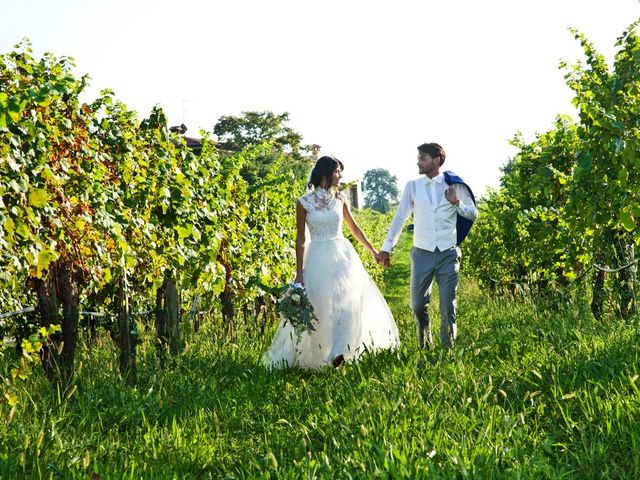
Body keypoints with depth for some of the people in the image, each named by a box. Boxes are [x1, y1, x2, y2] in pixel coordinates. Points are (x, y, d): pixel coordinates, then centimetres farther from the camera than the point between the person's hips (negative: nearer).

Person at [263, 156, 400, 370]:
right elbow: (301, 239, -1)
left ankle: (339, 352, -7)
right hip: (318, 258, -3)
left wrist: (373, 250, 20)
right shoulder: (304, 202, -5)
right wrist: (299, 272, -3)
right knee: (319, 308, 1)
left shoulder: (340, 198, 5)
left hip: (343, 254, 3)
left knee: (348, 301, -10)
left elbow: (353, 227, 18)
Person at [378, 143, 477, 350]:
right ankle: (424, 344, 27)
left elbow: (473, 214, 7)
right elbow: (399, 218, 5)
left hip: (448, 253, -1)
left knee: (447, 305, -1)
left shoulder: (454, 185, 2)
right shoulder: (413, 187, 4)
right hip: (422, 253, 1)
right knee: (417, 303, 3)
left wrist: (457, 203, -12)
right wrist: (386, 248, 2)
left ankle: (448, 348, 11)